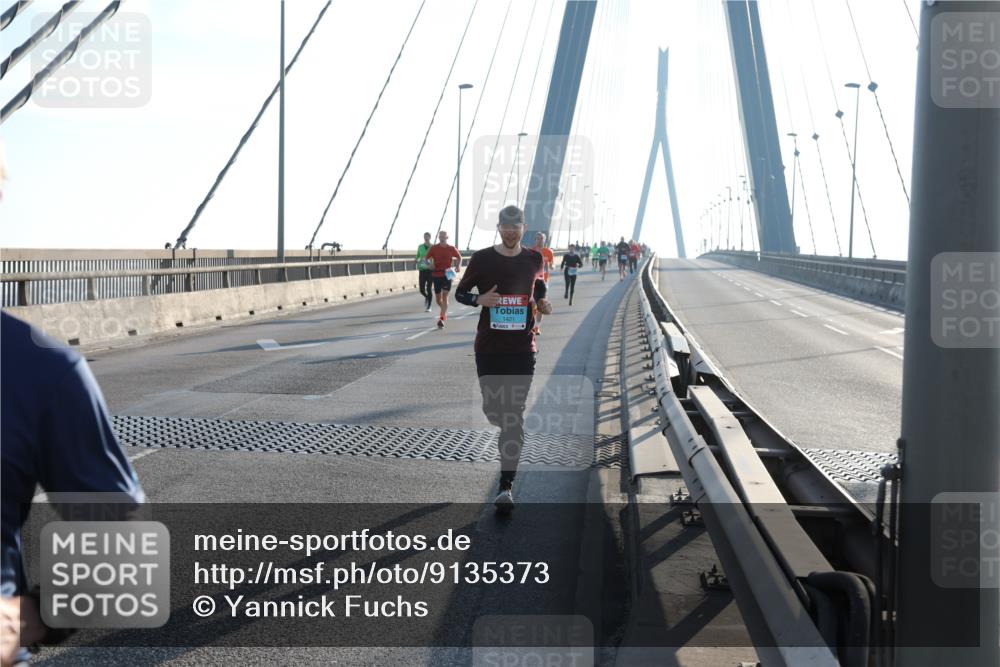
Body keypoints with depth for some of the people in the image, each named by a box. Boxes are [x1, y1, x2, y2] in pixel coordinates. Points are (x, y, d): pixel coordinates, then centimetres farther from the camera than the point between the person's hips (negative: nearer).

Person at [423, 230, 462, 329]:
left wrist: (457, 266, -2)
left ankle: (441, 319, -14)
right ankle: (444, 312, 38)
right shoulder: (434, 248, 0)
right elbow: (426, 258, 4)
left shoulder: (452, 249, 1)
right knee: (438, 298, 9)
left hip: (447, 275, -2)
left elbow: (459, 258, 16)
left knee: (445, 297, -12)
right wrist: (429, 265, -16)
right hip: (436, 275, 2)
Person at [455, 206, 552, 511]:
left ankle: (507, 486, -2)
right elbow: (460, 292, 6)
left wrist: (542, 301, 2)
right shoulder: (482, 259, -3)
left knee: (514, 417, -5)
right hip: (488, 347, 0)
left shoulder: (534, 259, 3)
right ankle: (510, 431, 45)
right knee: (492, 410, 4)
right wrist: (479, 299, -16)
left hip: (522, 349, 0)